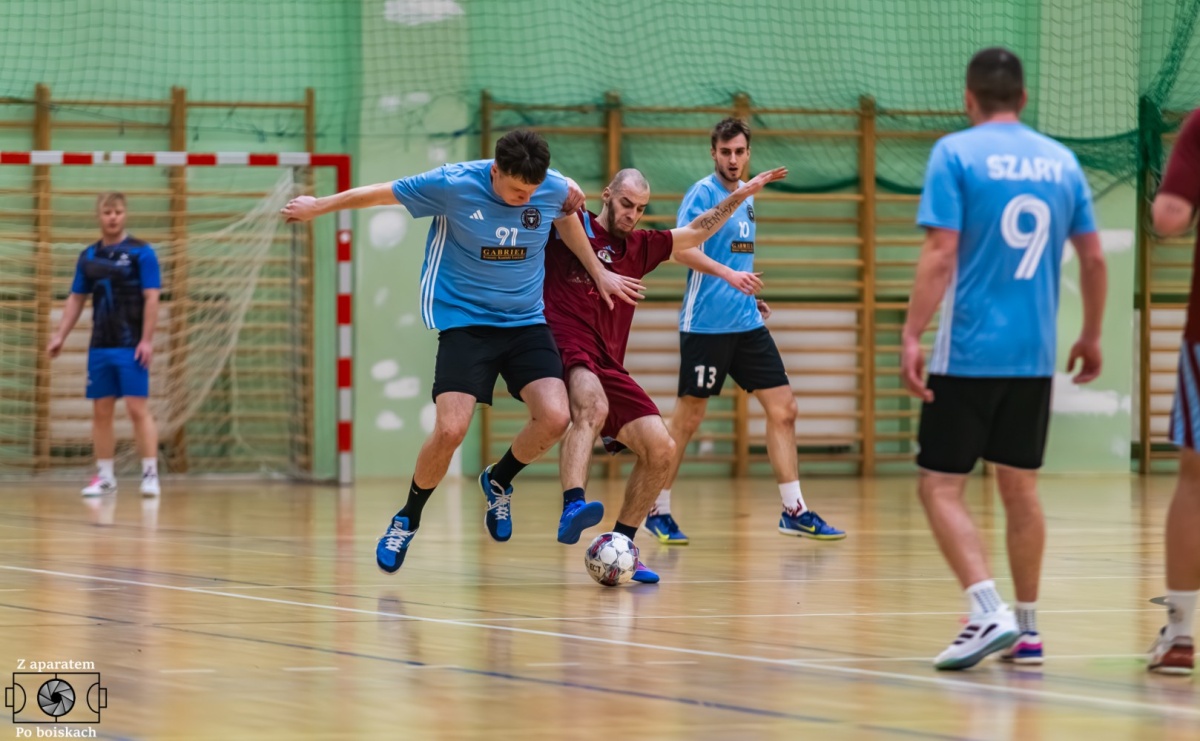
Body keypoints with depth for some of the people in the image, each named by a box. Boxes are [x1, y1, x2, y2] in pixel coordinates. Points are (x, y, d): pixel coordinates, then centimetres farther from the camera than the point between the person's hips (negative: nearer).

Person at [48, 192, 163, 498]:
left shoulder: (141, 252, -4)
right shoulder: (88, 256, 11)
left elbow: (151, 298, -8)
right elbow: (76, 299, 17)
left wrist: (147, 340, -15)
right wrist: (60, 336, 9)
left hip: (131, 346, -5)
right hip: (99, 346, 5)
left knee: (137, 408, -9)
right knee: (101, 412, 5)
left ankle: (150, 475, -6)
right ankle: (104, 477, 11)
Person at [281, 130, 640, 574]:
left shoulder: (555, 189, -8)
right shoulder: (452, 185, -17)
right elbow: (380, 194, -3)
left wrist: (599, 273, 27)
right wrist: (317, 207, 10)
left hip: (526, 323, 3)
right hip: (464, 323, -3)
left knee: (554, 418, -18)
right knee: (451, 429, -19)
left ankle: (498, 482, 14)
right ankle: (407, 520, 8)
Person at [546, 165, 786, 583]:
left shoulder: (640, 247, 20)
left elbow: (694, 234, 30)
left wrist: (741, 195, 28)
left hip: (609, 367, 7)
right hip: (566, 352, -7)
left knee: (661, 450, -2)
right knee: (593, 408, -39)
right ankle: (573, 507, -60)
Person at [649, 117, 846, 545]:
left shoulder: (746, 195, 14)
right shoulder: (703, 193, -10)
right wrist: (729, 274, -36)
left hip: (746, 322, 7)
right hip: (706, 325, -7)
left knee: (783, 408, 3)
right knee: (688, 420, 0)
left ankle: (794, 511, 8)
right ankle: (658, 511, 13)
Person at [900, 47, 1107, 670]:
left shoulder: (955, 153, -6)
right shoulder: (1061, 161, 8)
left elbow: (940, 254, -14)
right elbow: (1093, 259, 11)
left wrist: (911, 337, -16)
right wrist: (1091, 337, 23)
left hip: (969, 352, -5)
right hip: (1034, 355, 5)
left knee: (941, 486, -1)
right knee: (1021, 487, 14)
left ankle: (989, 612, -18)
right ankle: (1026, 630, 16)